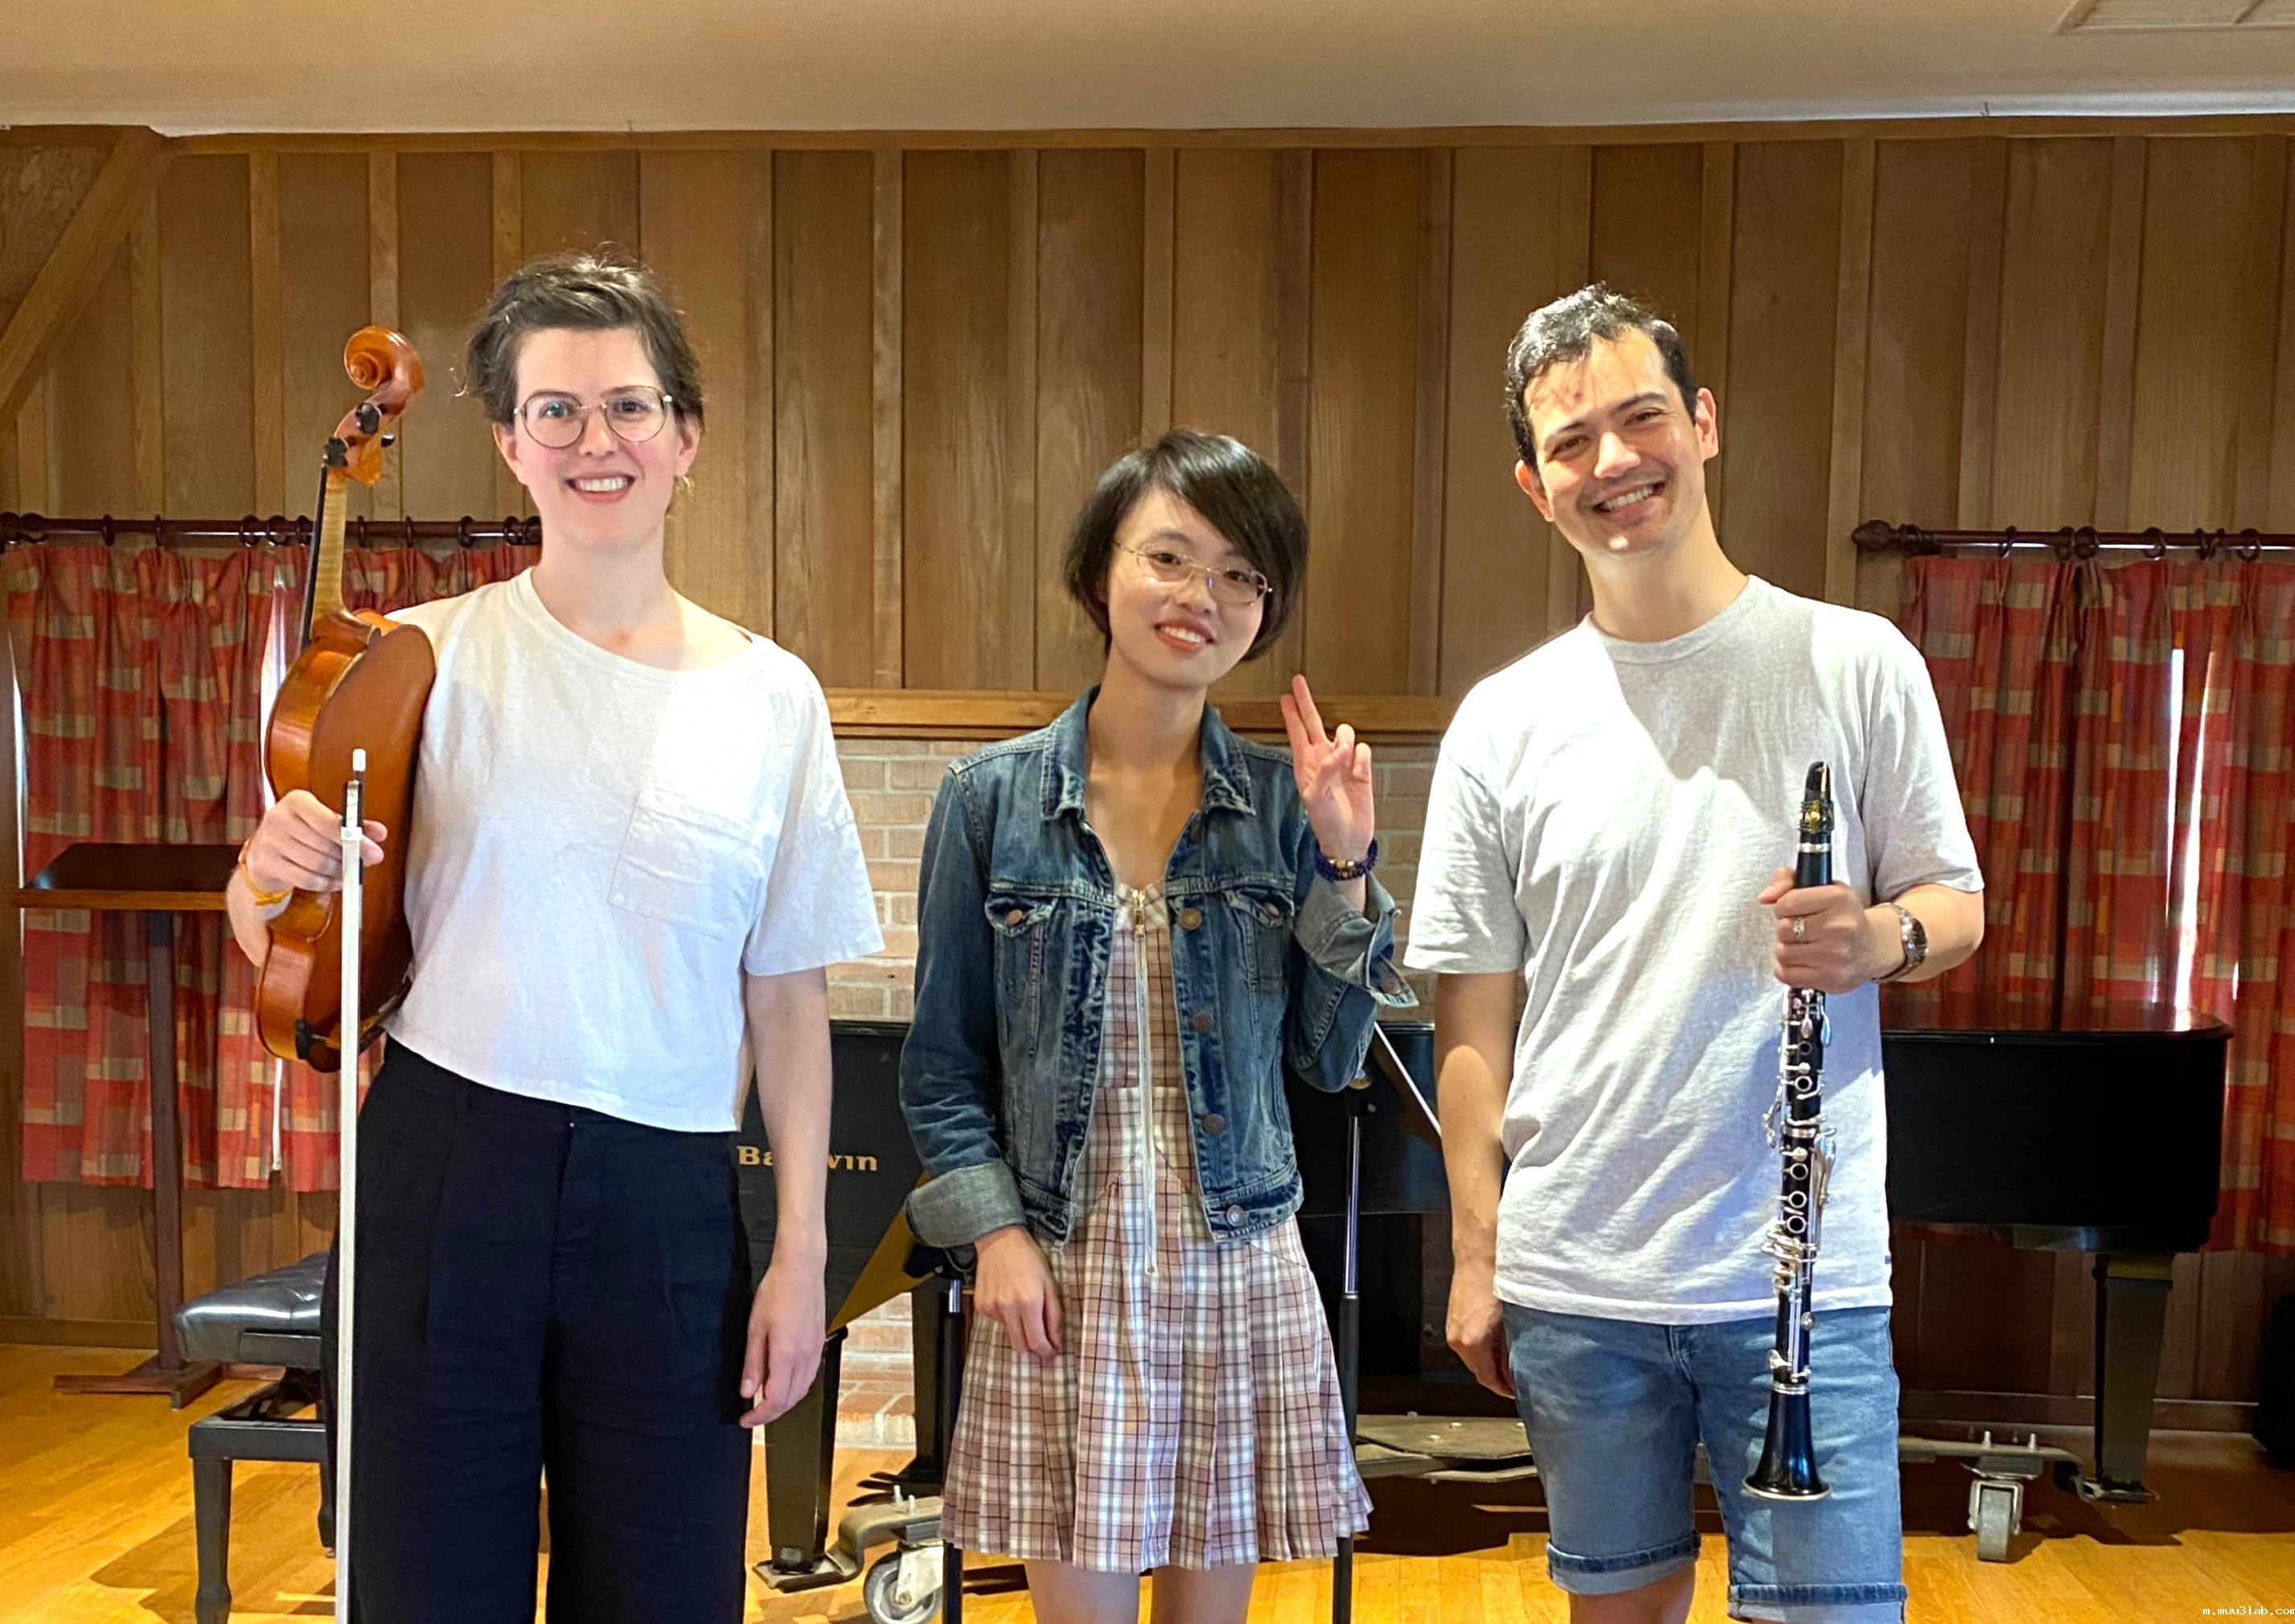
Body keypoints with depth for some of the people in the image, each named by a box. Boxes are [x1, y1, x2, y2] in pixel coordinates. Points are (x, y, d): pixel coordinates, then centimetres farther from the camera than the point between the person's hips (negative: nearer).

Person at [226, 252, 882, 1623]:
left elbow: (789, 1004, 2)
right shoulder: (430, 657, -2)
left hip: (666, 1203, 1)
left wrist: (803, 1253, 0)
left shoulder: (772, 698, 1)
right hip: (445, 1170, -1)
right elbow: (276, 941, 3)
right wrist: (274, 878, -20)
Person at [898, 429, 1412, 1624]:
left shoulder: (1283, 802, 1)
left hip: (1239, 1265, 2)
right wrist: (995, 1233, -8)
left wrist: (1344, 864, -7)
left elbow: (1329, 1060, 1)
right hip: (1059, 1266, -1)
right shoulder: (994, 797, -3)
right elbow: (942, 1062, 2)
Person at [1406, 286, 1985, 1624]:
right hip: (1573, 1279, 2)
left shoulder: (1855, 663, -1)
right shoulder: (1504, 721, 1)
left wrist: (1882, 936, -18)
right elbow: (1475, 1019, 4)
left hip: (1802, 1268, -1)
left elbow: (1958, 903, 5)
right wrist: (1475, 1254, 3)